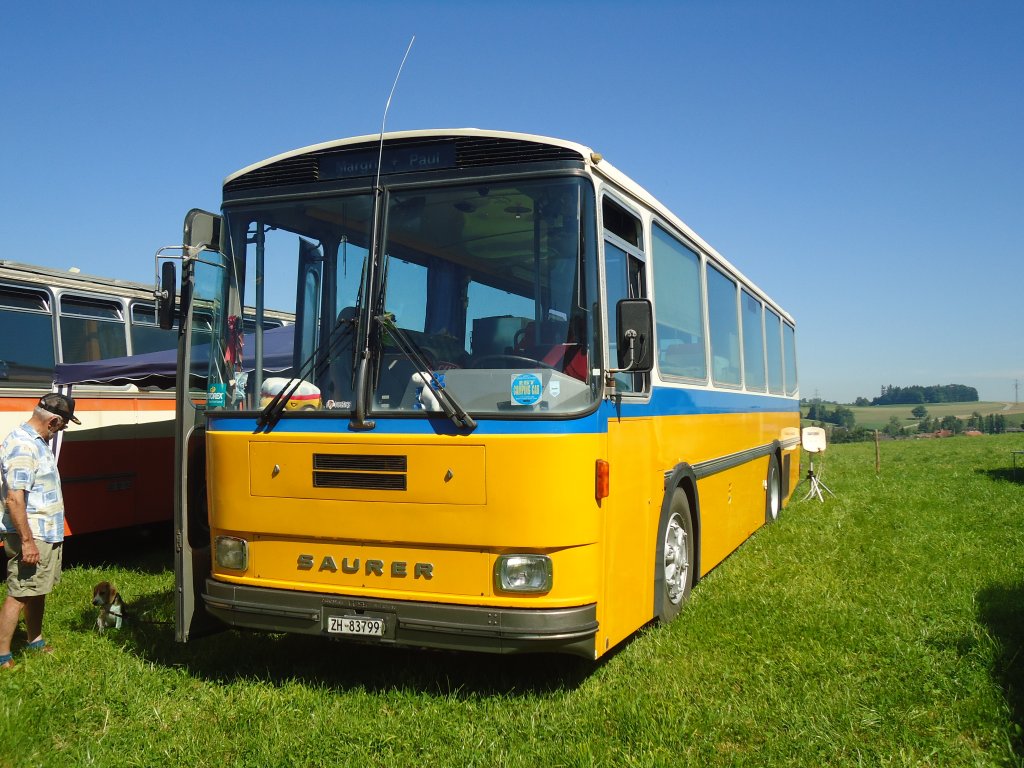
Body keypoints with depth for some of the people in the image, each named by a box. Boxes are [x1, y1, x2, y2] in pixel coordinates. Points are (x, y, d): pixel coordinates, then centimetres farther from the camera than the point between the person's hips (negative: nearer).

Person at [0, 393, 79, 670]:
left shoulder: (39, 441, 10)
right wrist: (27, 541, -25)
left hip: (49, 534, 10)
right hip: (31, 536, -10)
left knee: (38, 590, 19)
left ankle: (36, 641, 32)